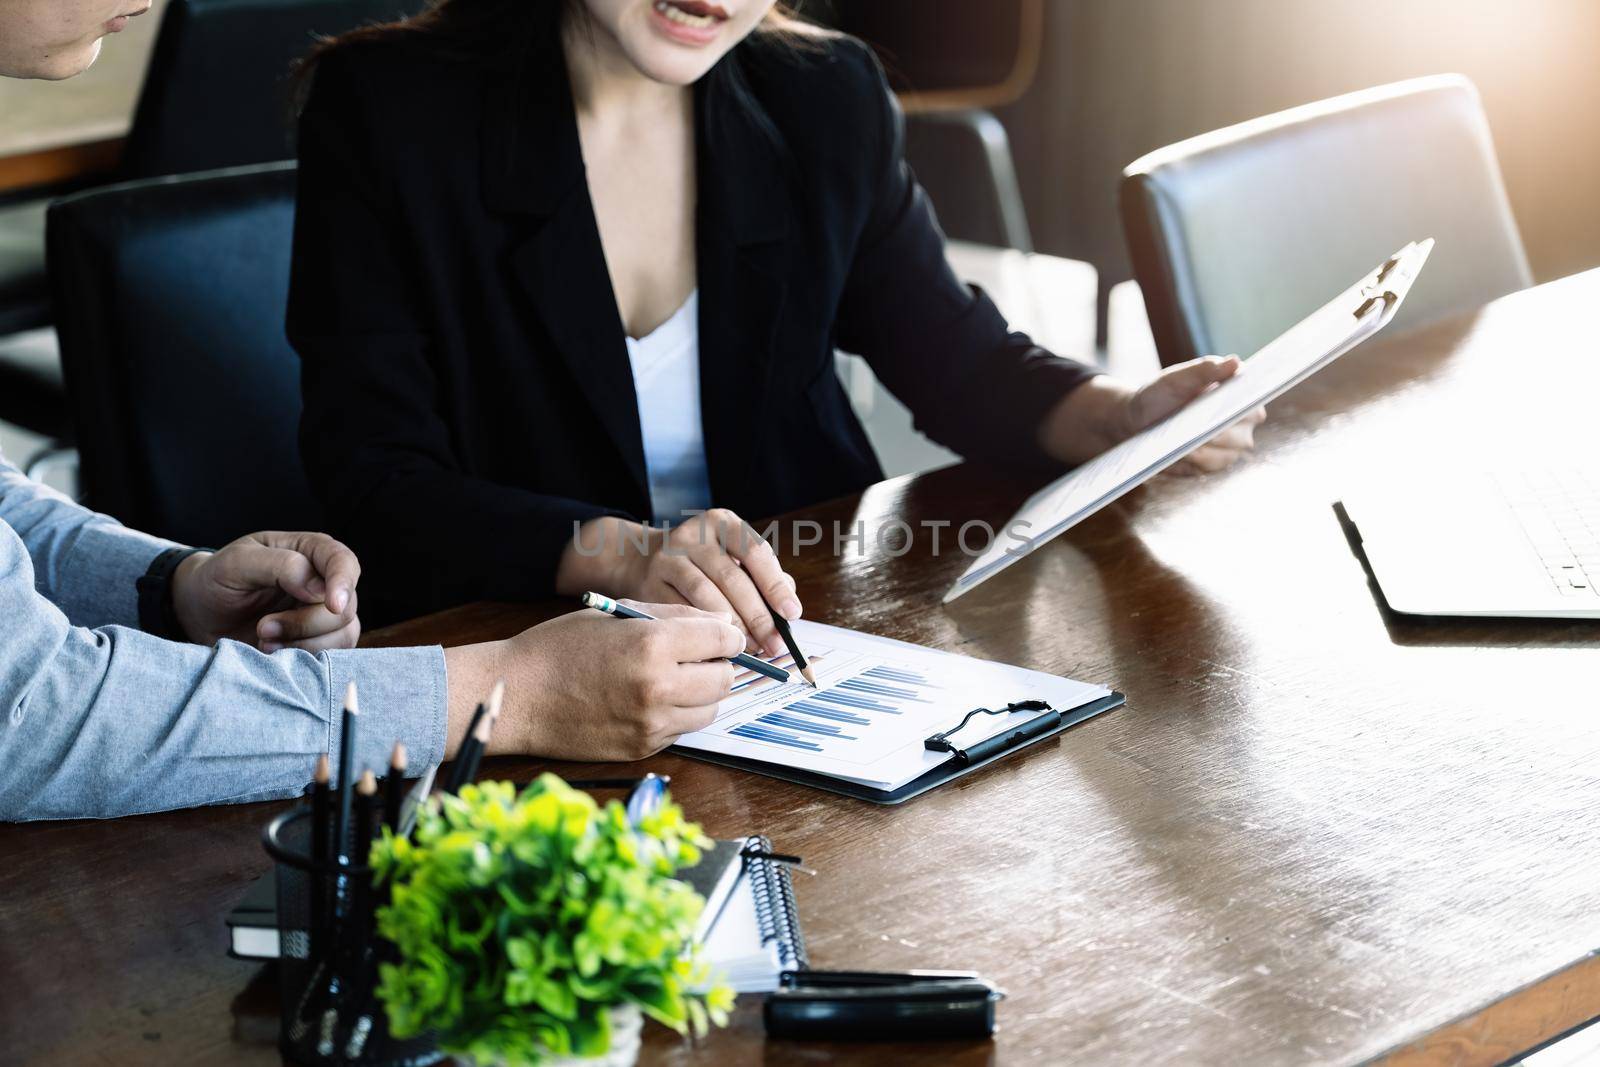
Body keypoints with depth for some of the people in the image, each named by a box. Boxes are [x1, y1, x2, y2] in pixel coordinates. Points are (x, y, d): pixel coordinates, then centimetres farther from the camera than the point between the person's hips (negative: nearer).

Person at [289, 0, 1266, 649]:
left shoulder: (827, 98, 2)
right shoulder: (388, 110, -9)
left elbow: (950, 354, 13)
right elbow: (376, 482, -14)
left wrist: (1119, 416, -8)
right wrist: (616, 554, -30)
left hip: (807, 637, 4)